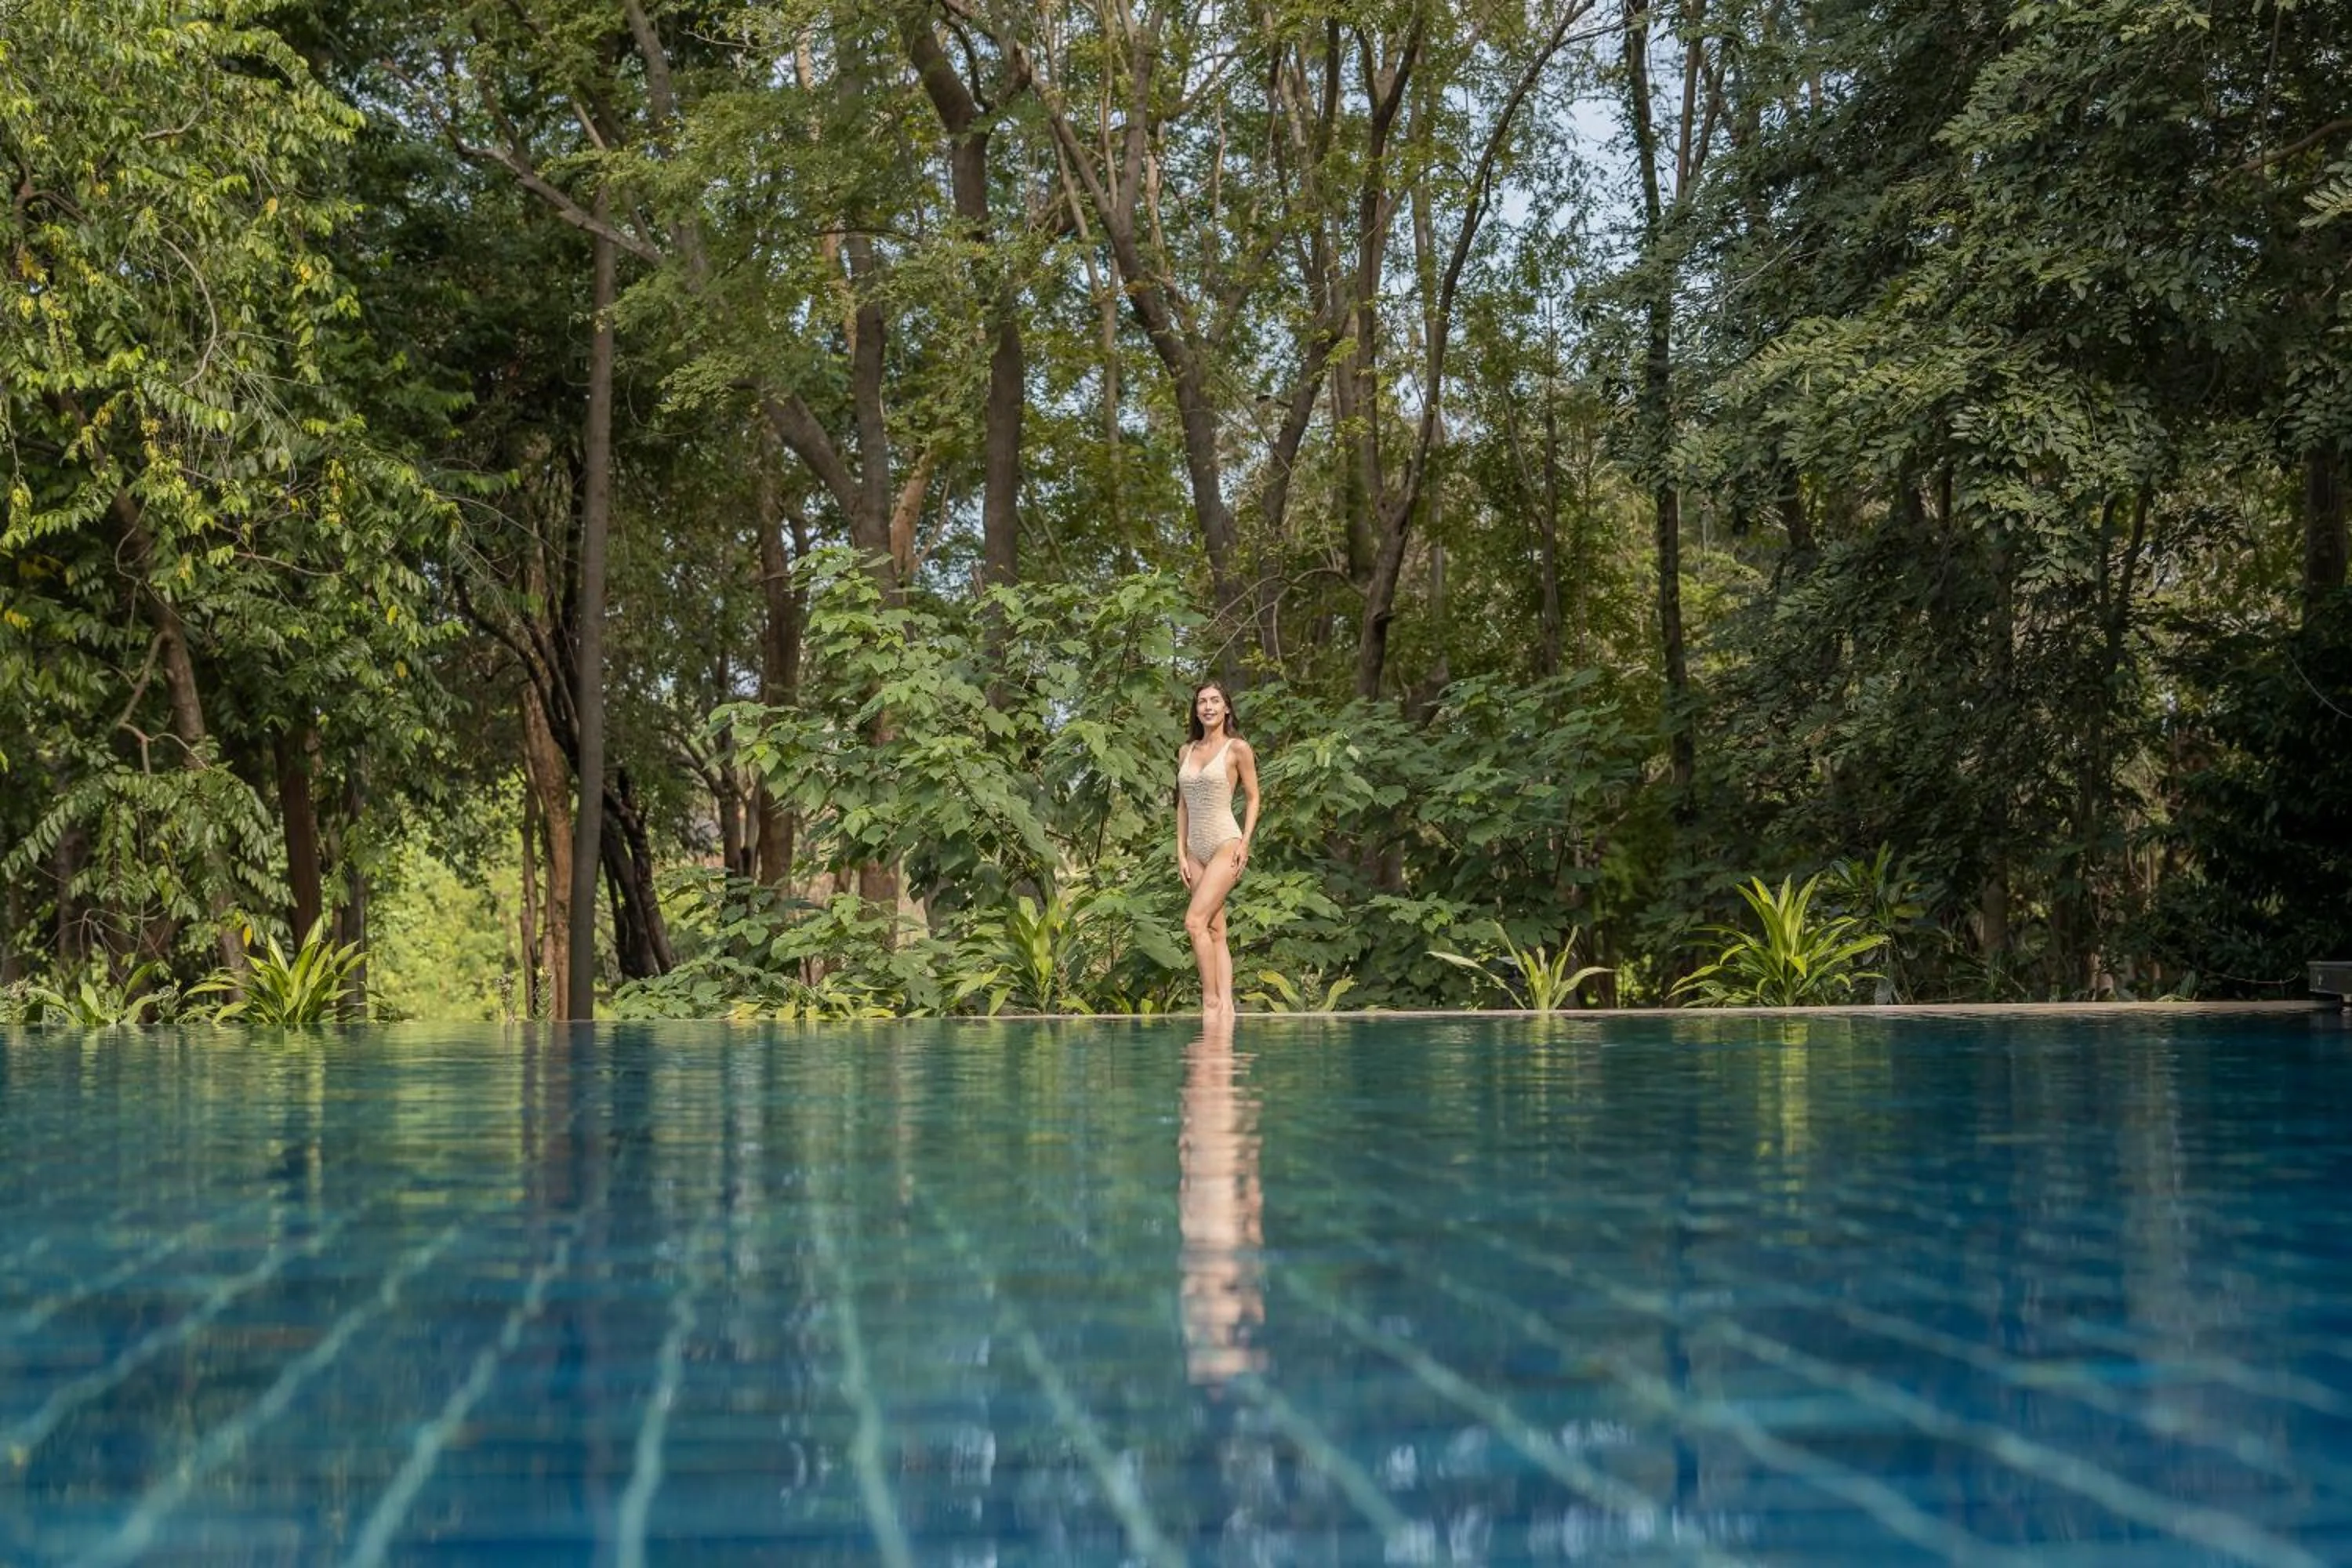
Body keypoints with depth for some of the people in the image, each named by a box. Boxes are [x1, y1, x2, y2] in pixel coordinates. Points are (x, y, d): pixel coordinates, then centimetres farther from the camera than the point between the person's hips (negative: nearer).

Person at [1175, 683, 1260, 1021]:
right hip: (1197, 850, 6)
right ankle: (1226, 1004, 1)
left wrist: (1245, 843, -7)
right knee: (1215, 930, 3)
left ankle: (1211, 1000, -11)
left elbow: (1253, 798, 2)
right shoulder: (1187, 751, 13)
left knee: (1195, 921, -17)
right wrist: (1181, 852, 9)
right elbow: (1183, 804, 16)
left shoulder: (1237, 749, -2)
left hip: (1226, 845, -6)